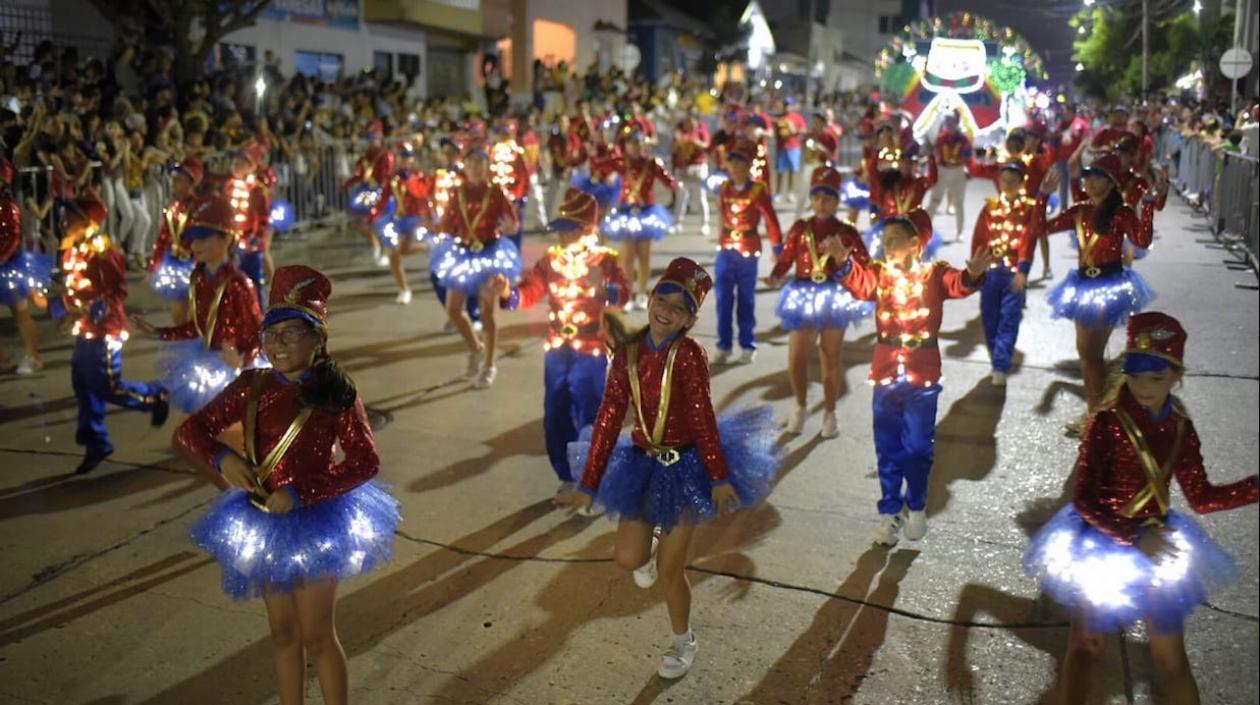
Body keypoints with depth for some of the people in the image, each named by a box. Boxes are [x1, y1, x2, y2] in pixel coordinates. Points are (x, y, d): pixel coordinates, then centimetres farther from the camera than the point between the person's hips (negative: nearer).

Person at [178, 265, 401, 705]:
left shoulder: (336, 393, -15)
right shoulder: (252, 387, -2)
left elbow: (365, 462, -17)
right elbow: (189, 432, 3)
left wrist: (300, 493, -22)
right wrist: (222, 458, -17)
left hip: (315, 523, -5)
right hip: (264, 524, 5)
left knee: (316, 638, 6)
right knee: (282, 632, 18)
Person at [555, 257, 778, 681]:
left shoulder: (688, 354, -18)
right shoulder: (627, 354, -4)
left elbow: (703, 417, -20)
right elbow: (608, 420, -4)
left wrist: (719, 477, -21)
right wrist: (588, 486, -4)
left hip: (686, 465, -4)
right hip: (643, 464, 4)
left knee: (670, 570, 6)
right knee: (629, 559, -1)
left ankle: (683, 642, 35)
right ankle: (654, 553, 39)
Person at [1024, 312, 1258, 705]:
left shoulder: (1179, 427, -5)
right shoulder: (1107, 421, -21)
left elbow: (1201, 497, 3)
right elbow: (1083, 499, -22)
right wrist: (1135, 536, -31)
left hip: (1156, 543, 4)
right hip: (1103, 545, -4)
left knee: (1171, 659, 15)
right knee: (1085, 646, 13)